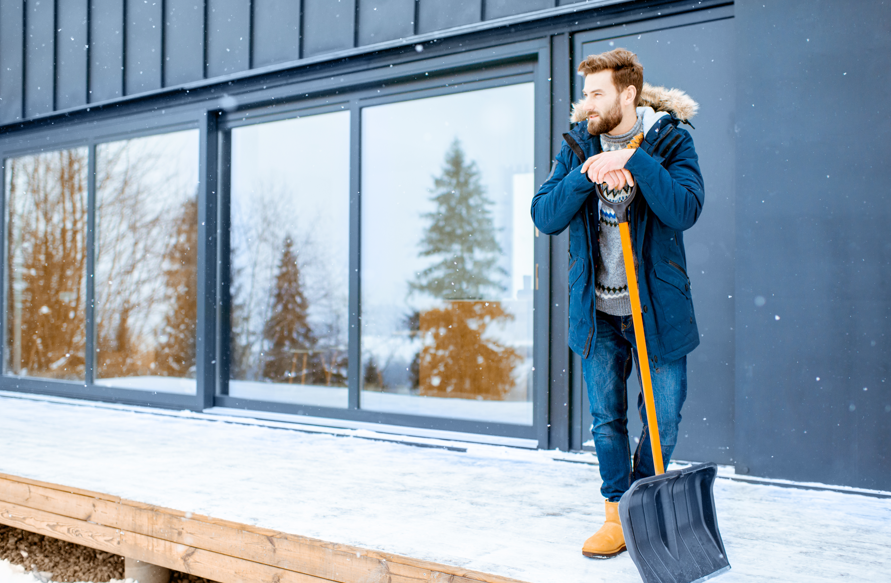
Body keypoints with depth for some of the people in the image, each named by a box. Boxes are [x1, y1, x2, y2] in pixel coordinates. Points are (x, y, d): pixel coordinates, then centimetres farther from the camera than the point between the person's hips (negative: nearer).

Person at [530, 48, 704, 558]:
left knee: (663, 419, 4)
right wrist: (586, 175, -20)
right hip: (597, 310, 2)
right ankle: (618, 513, 23)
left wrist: (632, 160, -27)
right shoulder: (578, 146, 3)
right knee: (606, 419, 8)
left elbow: (685, 210, -21)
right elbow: (545, 217, -5)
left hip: (657, 305, -2)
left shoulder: (670, 141, -6)